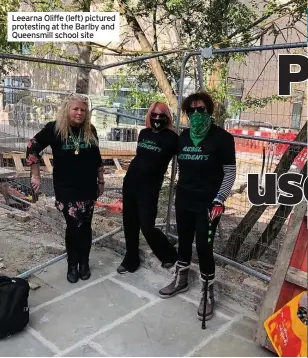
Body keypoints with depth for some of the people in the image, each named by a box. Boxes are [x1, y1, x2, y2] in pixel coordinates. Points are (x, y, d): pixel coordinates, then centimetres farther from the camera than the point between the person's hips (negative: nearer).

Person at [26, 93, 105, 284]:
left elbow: (97, 158, 9)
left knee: (86, 226, 9)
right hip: (66, 189, -3)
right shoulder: (55, 128, -9)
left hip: (88, 188, 3)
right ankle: (72, 264, 19)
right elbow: (32, 147, -4)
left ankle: (84, 262, 26)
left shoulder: (90, 130, 1)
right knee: (73, 226, -1)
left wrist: (101, 181, 11)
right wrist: (36, 175, -5)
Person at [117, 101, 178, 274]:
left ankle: (170, 255, 25)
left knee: (147, 227, -1)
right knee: (129, 224, 12)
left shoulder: (171, 137, -10)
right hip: (130, 182, 6)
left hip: (150, 187, -6)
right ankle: (131, 260, 31)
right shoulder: (143, 133, 7)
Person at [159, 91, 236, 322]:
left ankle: (208, 293, 19)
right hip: (184, 200, 5)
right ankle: (181, 280, 38)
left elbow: (230, 172, -9)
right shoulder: (184, 136, 6)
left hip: (207, 204, -5)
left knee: (204, 247, -1)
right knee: (184, 241, 17)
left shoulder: (222, 137, -10)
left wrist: (219, 199, -19)